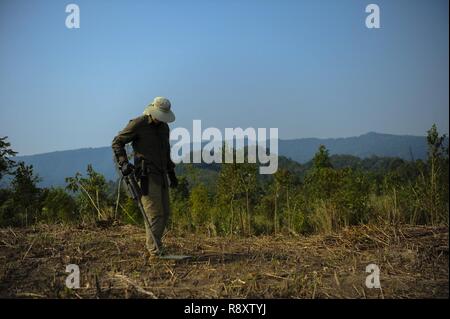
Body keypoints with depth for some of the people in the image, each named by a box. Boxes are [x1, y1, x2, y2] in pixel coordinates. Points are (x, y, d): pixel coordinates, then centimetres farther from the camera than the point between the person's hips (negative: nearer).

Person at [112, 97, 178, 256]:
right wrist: (123, 162, -16)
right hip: (147, 176, -8)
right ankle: (155, 251, -6)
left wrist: (171, 173, 25)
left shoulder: (164, 127, 15)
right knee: (154, 213, -11)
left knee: (165, 213, 9)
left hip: (161, 175, 8)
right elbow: (117, 142, -4)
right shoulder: (137, 124, -7)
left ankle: (152, 245, 20)